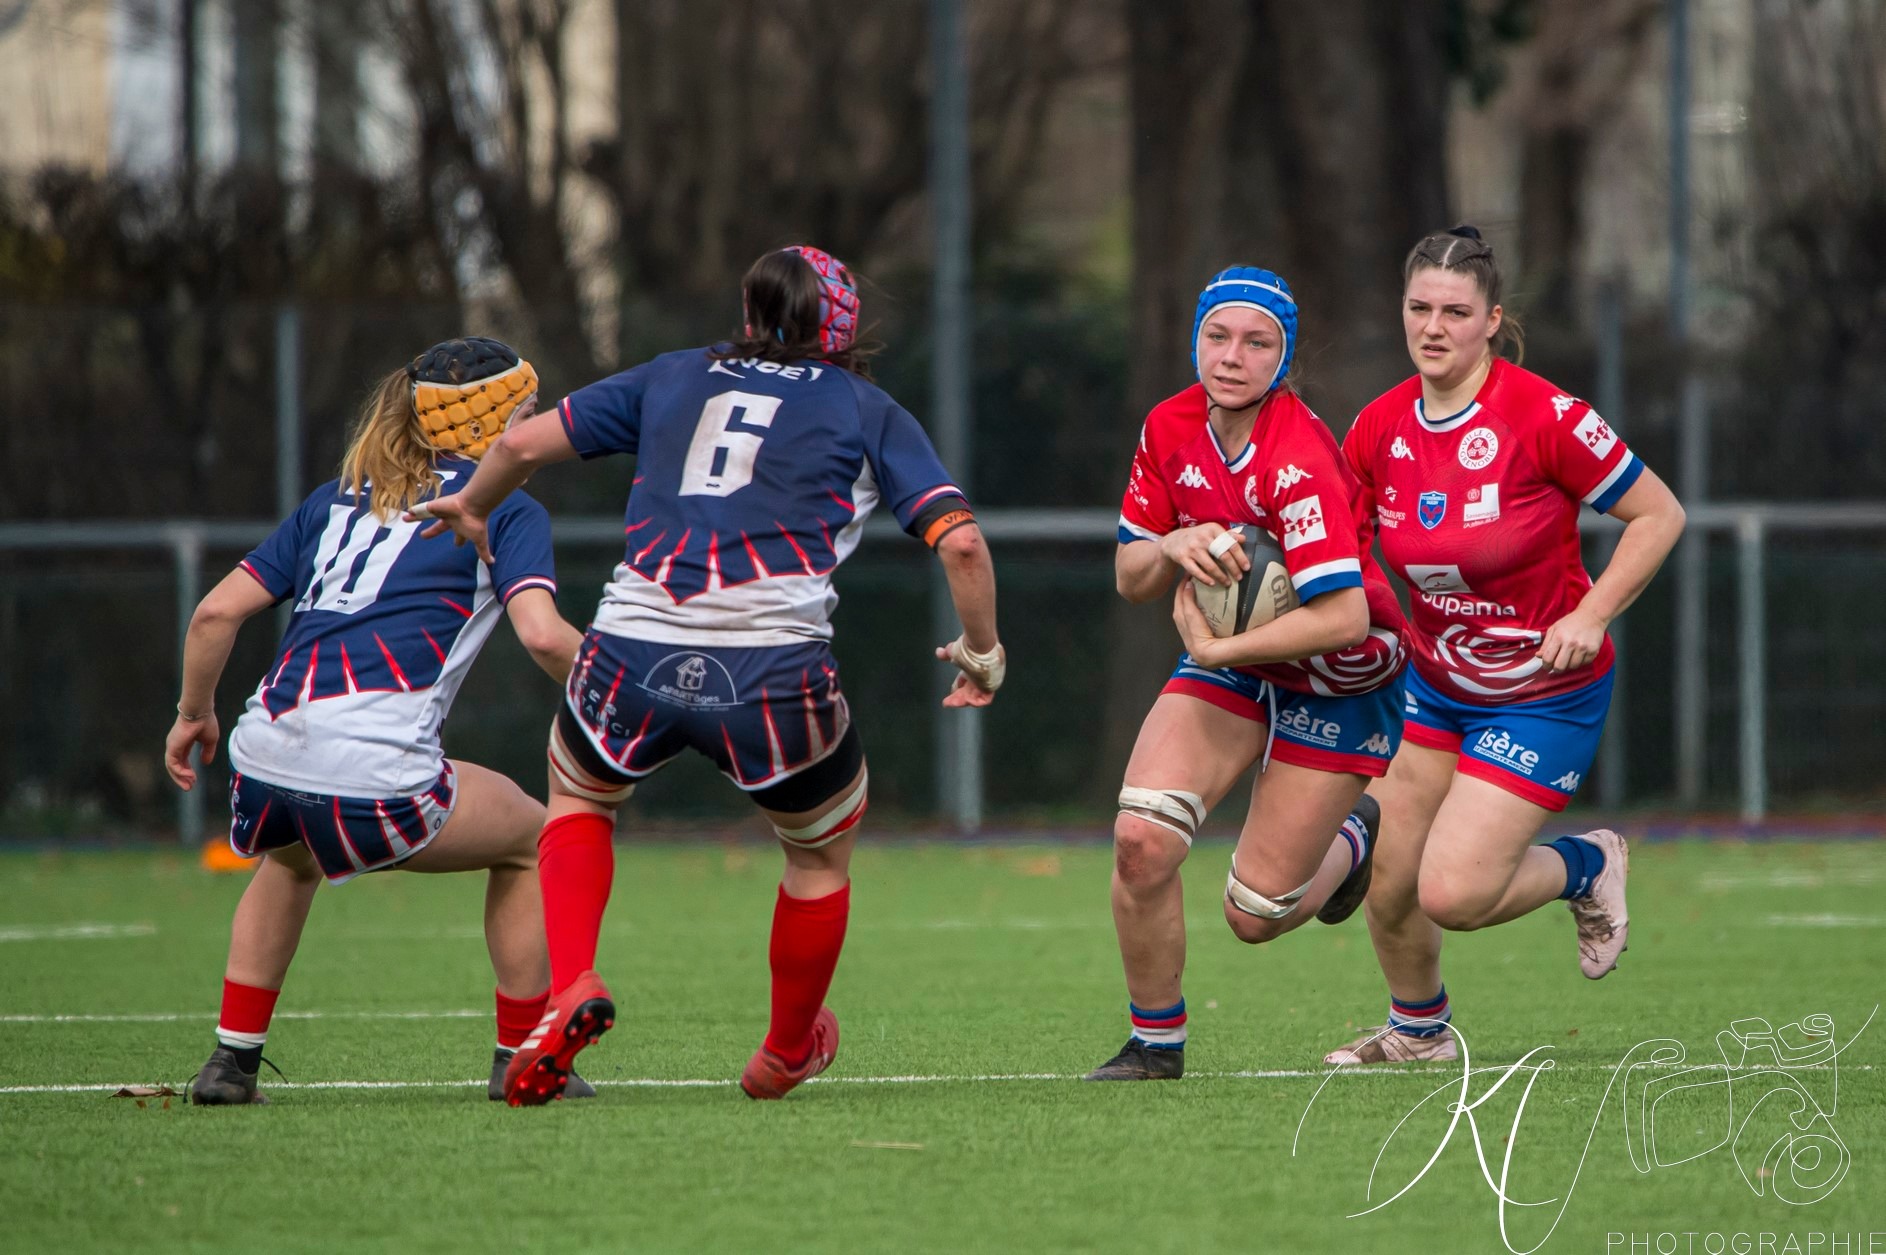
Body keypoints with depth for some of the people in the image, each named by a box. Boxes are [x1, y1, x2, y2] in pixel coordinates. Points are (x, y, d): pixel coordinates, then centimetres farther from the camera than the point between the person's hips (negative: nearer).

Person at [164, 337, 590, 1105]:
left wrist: (195, 713, 32)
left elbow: (217, 612, 19)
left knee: (290, 860, 39)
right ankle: (522, 1059, 22)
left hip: (265, 755, 6)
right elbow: (542, 635, -9)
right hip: (373, 772, -6)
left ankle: (231, 1061, 29)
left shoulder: (337, 498, 24)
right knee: (530, 840, 21)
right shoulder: (506, 509, 9)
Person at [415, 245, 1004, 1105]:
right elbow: (960, 541, 4)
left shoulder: (676, 377, 20)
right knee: (823, 848, 26)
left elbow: (525, 442, 19)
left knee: (576, 791, 32)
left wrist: (473, 509, 39)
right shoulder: (866, 412, 14)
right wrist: (981, 652, 19)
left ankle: (570, 988, 9)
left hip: (632, 653, 2)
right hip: (773, 668, -2)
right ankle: (786, 1055, 40)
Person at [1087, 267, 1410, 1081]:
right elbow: (1128, 578, 0)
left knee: (1255, 914, -1)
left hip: (1338, 683, -5)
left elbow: (1344, 618, -36)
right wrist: (1174, 547, -22)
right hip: (1231, 665, 5)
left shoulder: (1299, 461, -30)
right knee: (1141, 839, -19)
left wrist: (1216, 649, -29)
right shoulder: (1171, 429, -9)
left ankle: (1352, 840, 34)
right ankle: (1155, 1042, 1)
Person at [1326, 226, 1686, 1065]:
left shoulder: (1542, 416, -22)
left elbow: (1658, 514, -13)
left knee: (1452, 894, -14)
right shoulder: (1380, 428, -6)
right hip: (1433, 683, 5)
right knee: (1382, 880, 3)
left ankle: (1586, 867, 17)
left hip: (1544, 695, -5)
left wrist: (1591, 616, -22)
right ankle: (1418, 1029, 33)